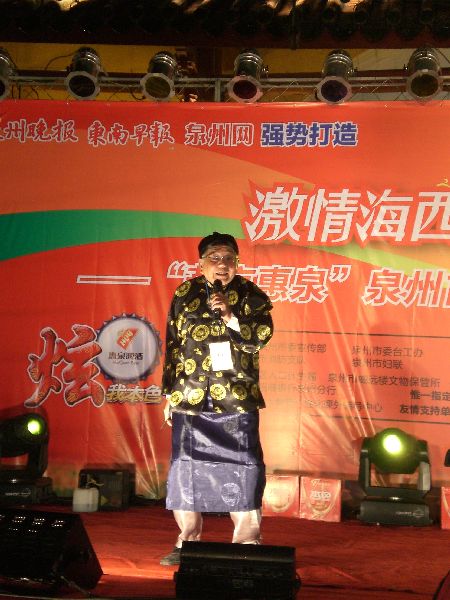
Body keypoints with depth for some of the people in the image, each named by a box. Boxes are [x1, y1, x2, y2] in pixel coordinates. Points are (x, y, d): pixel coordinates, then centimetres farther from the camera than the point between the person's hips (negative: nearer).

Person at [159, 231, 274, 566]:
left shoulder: (250, 294, 3)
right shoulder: (185, 294, 7)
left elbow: (262, 335, -6)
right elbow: (173, 346, 9)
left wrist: (230, 316, -19)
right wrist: (169, 394, 8)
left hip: (237, 397, -1)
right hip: (191, 397, 2)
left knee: (243, 467, -1)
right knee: (187, 466, 6)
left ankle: (246, 540, 11)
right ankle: (188, 539, 19)